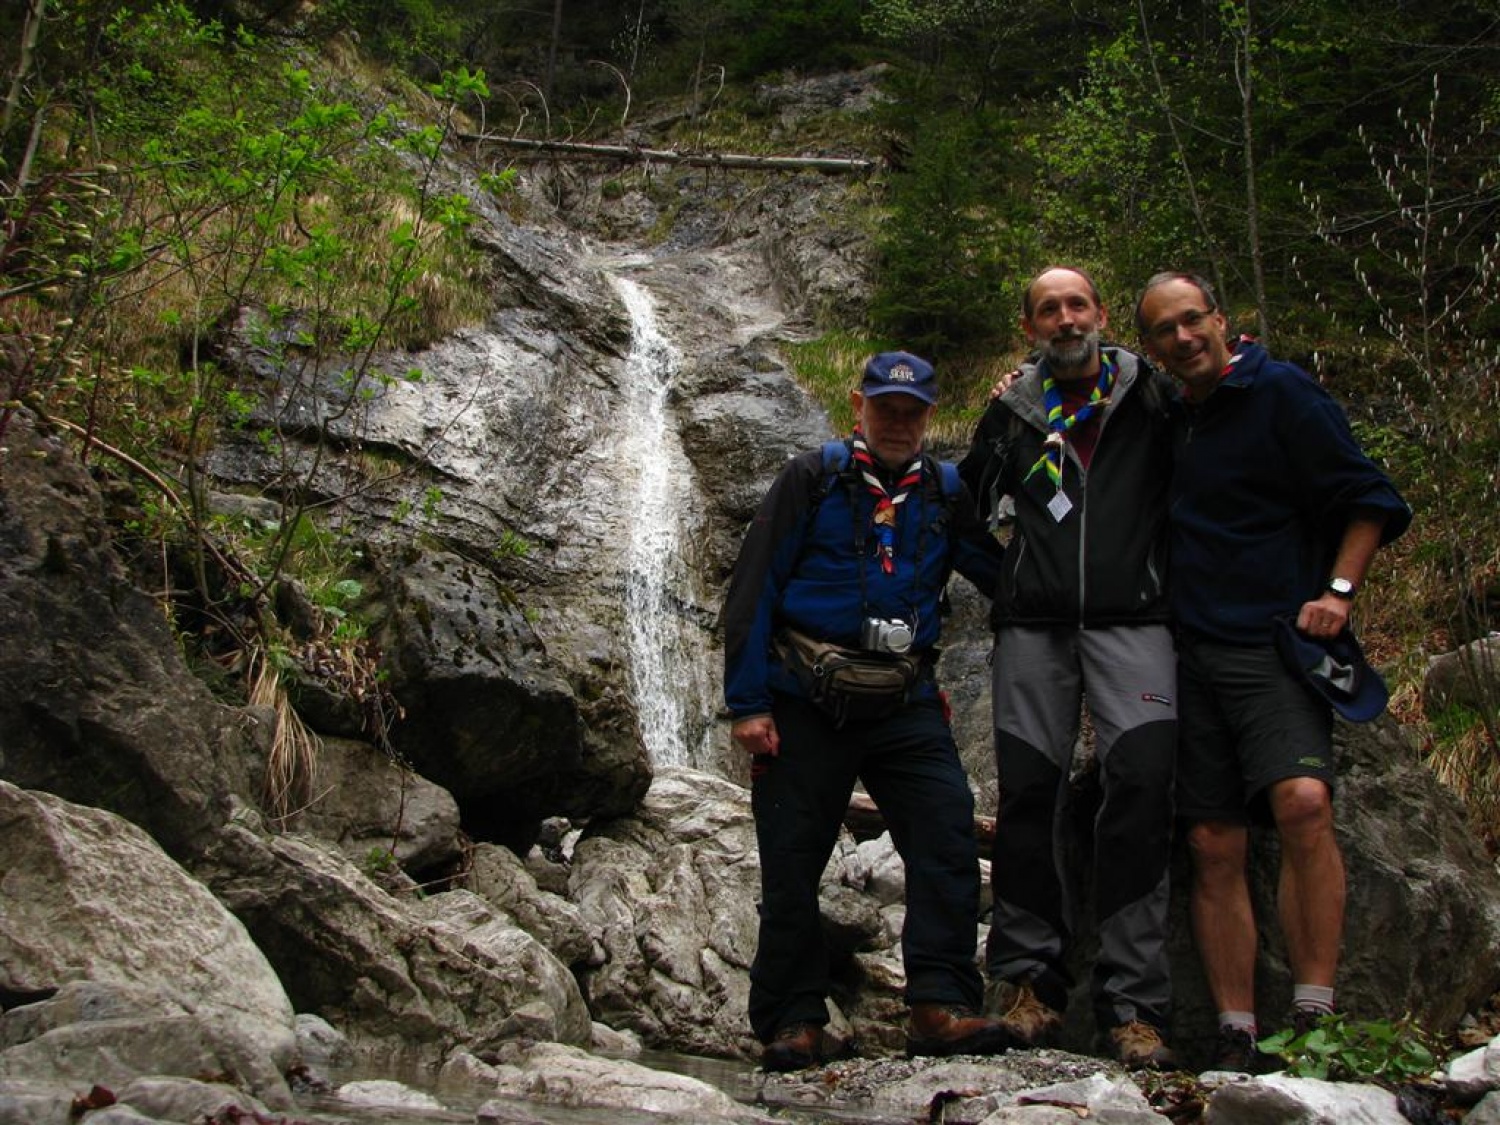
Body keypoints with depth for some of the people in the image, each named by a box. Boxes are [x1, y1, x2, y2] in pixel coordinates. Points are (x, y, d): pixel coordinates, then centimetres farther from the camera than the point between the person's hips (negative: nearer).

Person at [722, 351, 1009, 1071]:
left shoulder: (945, 493, 13)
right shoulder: (811, 478, 4)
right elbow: (752, 589, -2)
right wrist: (747, 704, -8)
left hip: (904, 705, 2)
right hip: (804, 702, -2)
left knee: (948, 834, -16)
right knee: (792, 862, 0)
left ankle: (939, 1005, -11)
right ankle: (792, 1023, 11)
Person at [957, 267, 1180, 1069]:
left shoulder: (1152, 397, 12)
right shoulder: (1011, 412, 18)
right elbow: (965, 505, 27)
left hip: (1130, 619, -2)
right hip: (1033, 626, 2)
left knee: (1141, 787, -14)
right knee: (1029, 797, 0)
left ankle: (1132, 1000, -10)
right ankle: (1028, 976, 13)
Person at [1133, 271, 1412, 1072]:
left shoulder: (1280, 393, -1)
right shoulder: (1170, 420, 16)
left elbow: (1367, 498, 0)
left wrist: (1337, 591, -13)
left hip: (1274, 641, -5)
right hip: (1193, 651, 5)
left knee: (1302, 802, -26)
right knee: (1214, 846, 2)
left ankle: (1311, 1014, -19)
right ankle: (1236, 1036, 7)